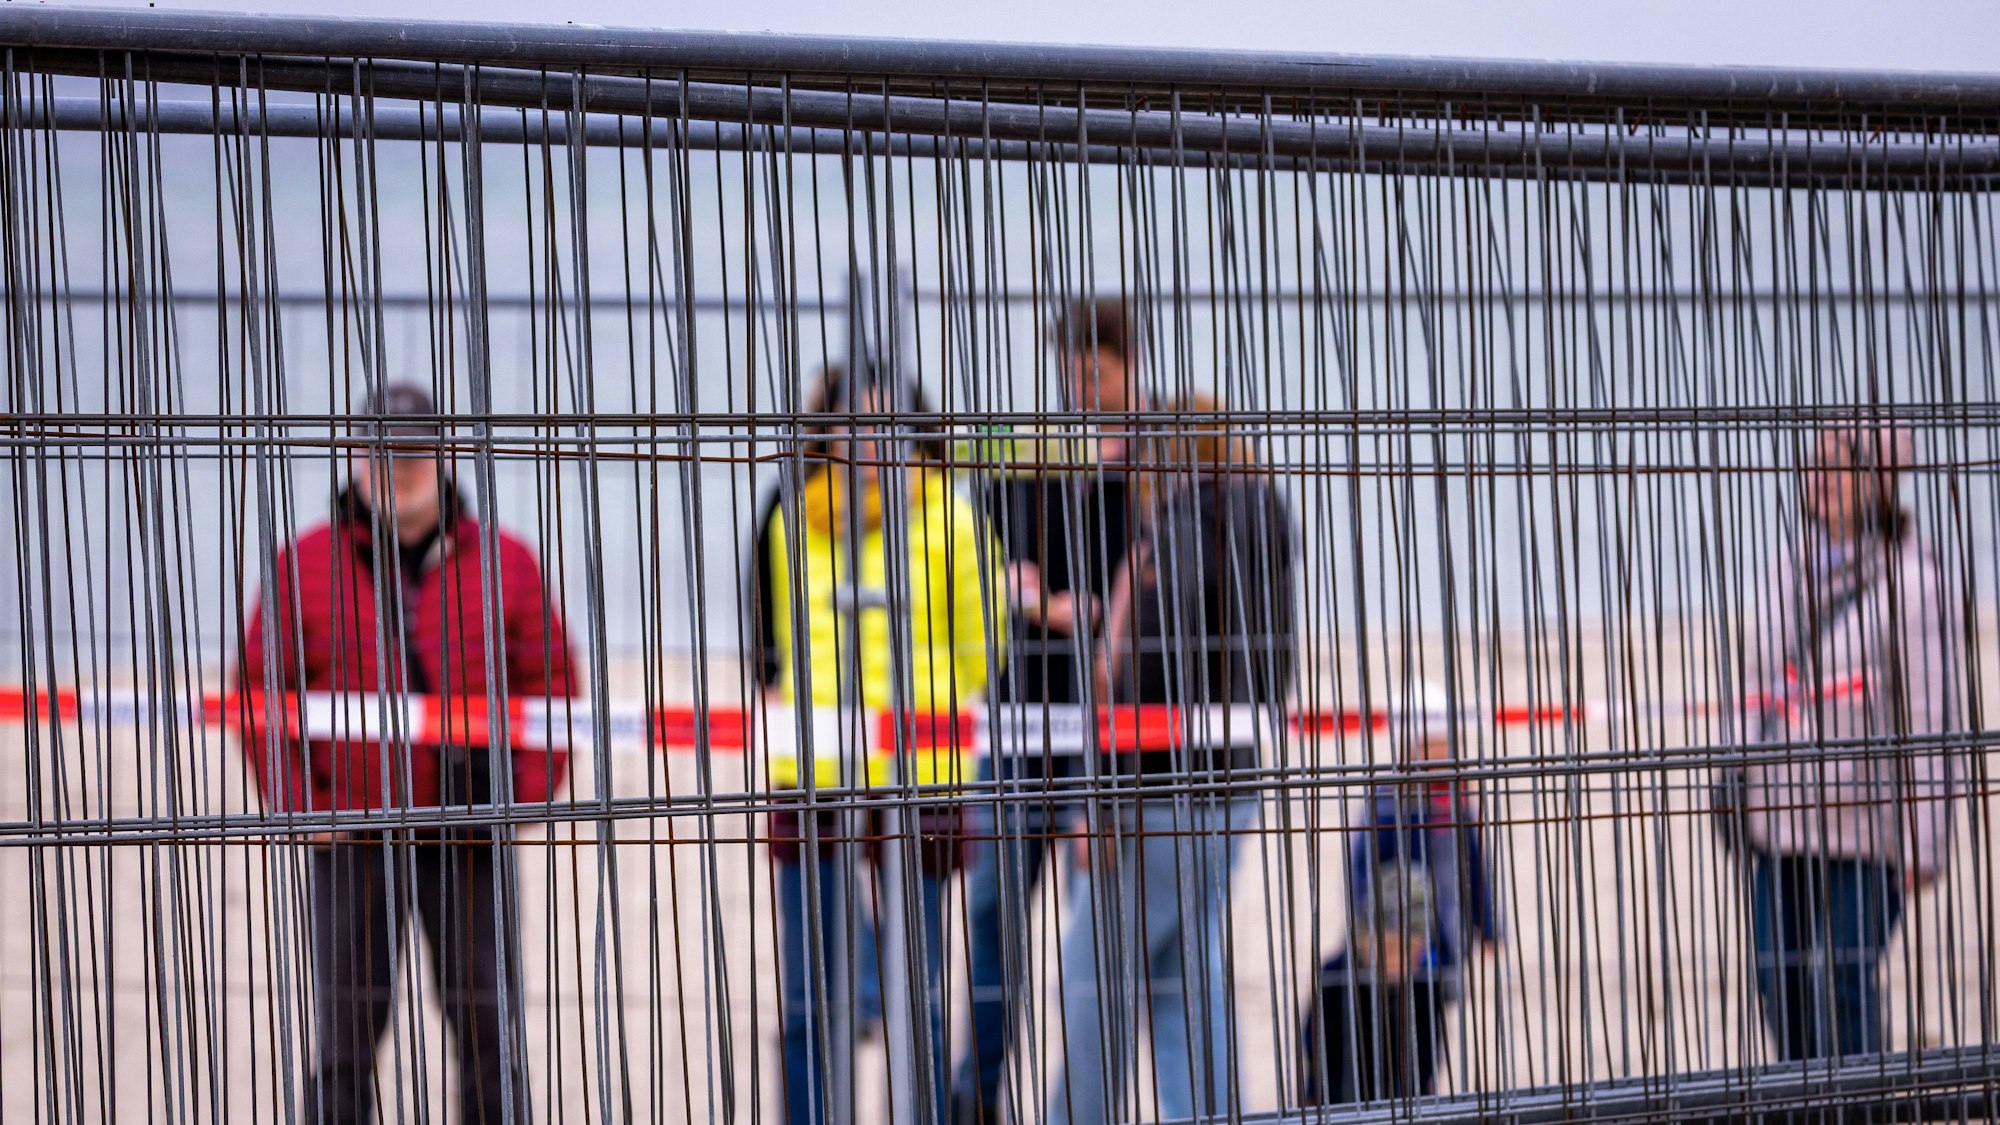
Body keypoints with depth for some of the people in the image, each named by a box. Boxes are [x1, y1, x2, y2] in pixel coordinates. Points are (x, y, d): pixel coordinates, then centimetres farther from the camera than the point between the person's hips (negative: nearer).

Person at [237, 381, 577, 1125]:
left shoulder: (504, 562, 4)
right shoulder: (303, 565, 3)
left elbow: (550, 683, 6)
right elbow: (261, 692, 5)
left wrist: (524, 795, -3)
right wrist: (295, 804, -4)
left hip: (469, 835, 0)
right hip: (352, 834, 0)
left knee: (486, 1025, 4)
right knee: (347, 1029, 4)